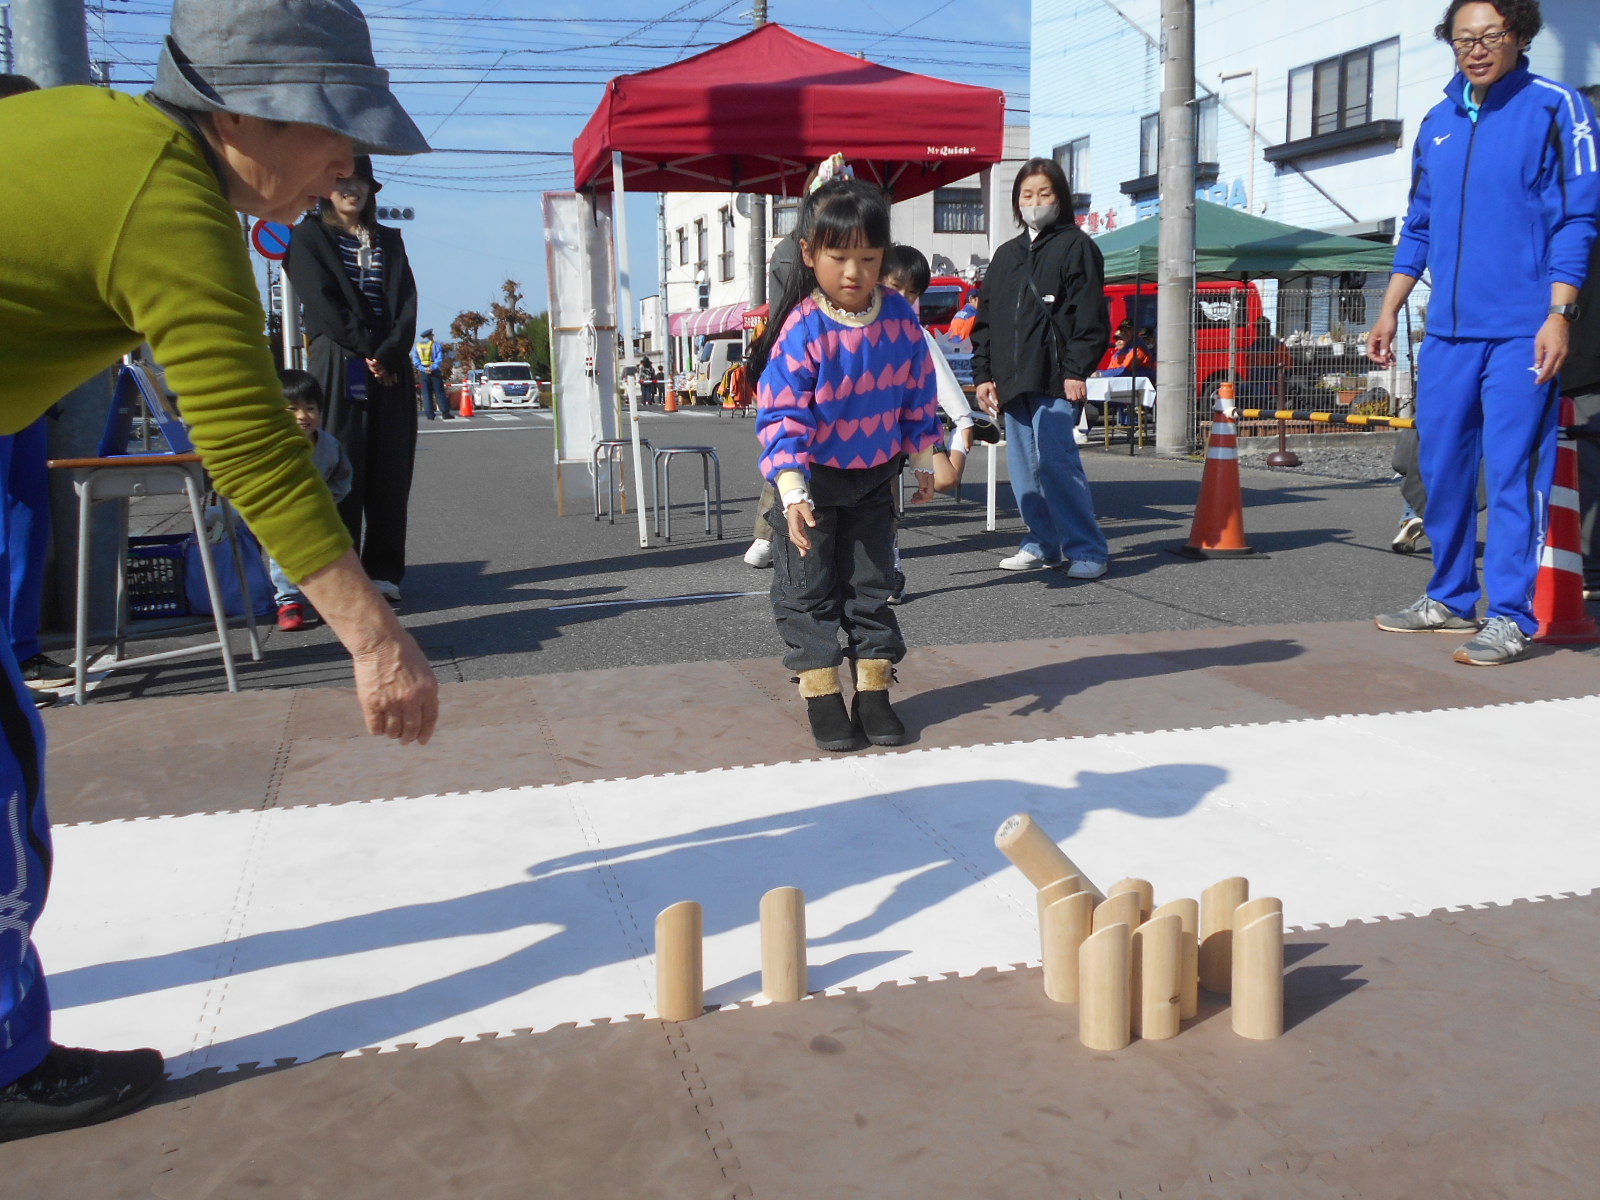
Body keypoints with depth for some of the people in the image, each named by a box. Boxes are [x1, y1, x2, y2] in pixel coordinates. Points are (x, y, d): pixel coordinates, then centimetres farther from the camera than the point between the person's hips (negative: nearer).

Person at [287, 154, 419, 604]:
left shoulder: (389, 241, 20)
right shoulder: (309, 237, 9)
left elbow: (406, 302, 8)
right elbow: (324, 304, -3)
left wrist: (390, 353, -8)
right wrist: (368, 348, -11)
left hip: (391, 366, 4)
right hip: (339, 364, -4)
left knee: (391, 470, -1)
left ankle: (385, 571, 4)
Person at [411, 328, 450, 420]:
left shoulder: (416, 346, 11)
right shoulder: (435, 345, 1)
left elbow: (415, 361, 2)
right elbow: (439, 359, -11)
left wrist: (423, 369, -9)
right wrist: (432, 368, -16)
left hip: (423, 372, 3)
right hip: (435, 371, -2)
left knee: (426, 393, 4)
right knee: (439, 393, -1)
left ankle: (429, 414, -1)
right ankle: (445, 413, -5)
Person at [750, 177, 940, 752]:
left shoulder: (900, 317, -10)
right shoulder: (801, 331, -23)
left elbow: (918, 393, 3)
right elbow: (781, 416, -24)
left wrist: (922, 460, 9)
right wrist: (793, 493, -33)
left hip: (875, 475, 4)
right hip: (813, 478, -3)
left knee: (872, 583, 10)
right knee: (809, 590, 2)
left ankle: (873, 692, 20)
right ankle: (821, 695, 13)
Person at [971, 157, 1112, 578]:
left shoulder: (1075, 246, 2)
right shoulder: (1006, 255, 21)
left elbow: (1090, 316, -6)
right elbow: (986, 320, 21)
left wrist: (1076, 371, -14)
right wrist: (984, 374, 12)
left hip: (1056, 380, -7)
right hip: (1012, 380, 7)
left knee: (1054, 460, -15)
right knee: (1023, 466, 7)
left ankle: (1087, 549, -8)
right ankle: (1043, 543, 17)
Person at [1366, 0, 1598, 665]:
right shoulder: (1437, 122, 15)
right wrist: (1389, 310, 15)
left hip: (1522, 330, -5)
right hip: (1447, 330, 6)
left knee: (1512, 472, -6)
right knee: (1441, 467, 9)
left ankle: (1510, 617, 0)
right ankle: (1451, 599, 22)